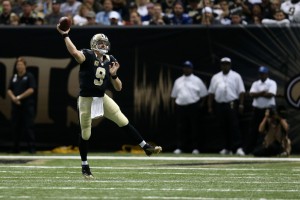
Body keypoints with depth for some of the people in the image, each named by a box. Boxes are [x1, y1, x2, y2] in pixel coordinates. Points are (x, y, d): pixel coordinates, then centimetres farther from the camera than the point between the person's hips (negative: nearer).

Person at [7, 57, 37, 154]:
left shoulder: (29, 76, 0)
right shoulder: (14, 77, 16)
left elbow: (31, 90, -10)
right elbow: (9, 90, 12)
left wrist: (19, 97, -13)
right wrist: (13, 98, -9)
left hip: (27, 105, -5)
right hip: (16, 106, 5)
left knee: (29, 127, -9)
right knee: (16, 127, 5)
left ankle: (31, 147, -9)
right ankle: (16, 148, 11)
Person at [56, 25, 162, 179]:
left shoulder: (109, 61, 2)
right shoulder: (88, 56, -13)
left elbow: (118, 88, 3)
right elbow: (74, 53, -39)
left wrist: (113, 75, -14)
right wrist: (65, 36, -43)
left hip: (102, 98, 4)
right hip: (86, 99, -4)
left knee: (124, 122, -1)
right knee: (85, 133, 6)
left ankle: (146, 147, 4)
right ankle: (85, 166, 21)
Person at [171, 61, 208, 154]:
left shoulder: (196, 80, 4)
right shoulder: (178, 81, 15)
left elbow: (203, 94, 5)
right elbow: (174, 95, 19)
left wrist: (200, 104, -1)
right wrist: (174, 103, 7)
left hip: (193, 107, -3)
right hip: (180, 107, 3)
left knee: (194, 127, -2)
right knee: (181, 127, 0)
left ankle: (195, 148, 2)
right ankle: (179, 147, 2)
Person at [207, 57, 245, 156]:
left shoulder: (236, 76, 5)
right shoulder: (215, 77, 16)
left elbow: (241, 91, -1)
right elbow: (211, 92, 15)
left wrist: (241, 104, -11)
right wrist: (210, 106, 7)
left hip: (232, 104, -4)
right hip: (220, 105, 4)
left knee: (234, 126, -13)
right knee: (224, 127, 7)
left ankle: (238, 147, -19)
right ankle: (227, 148, 14)